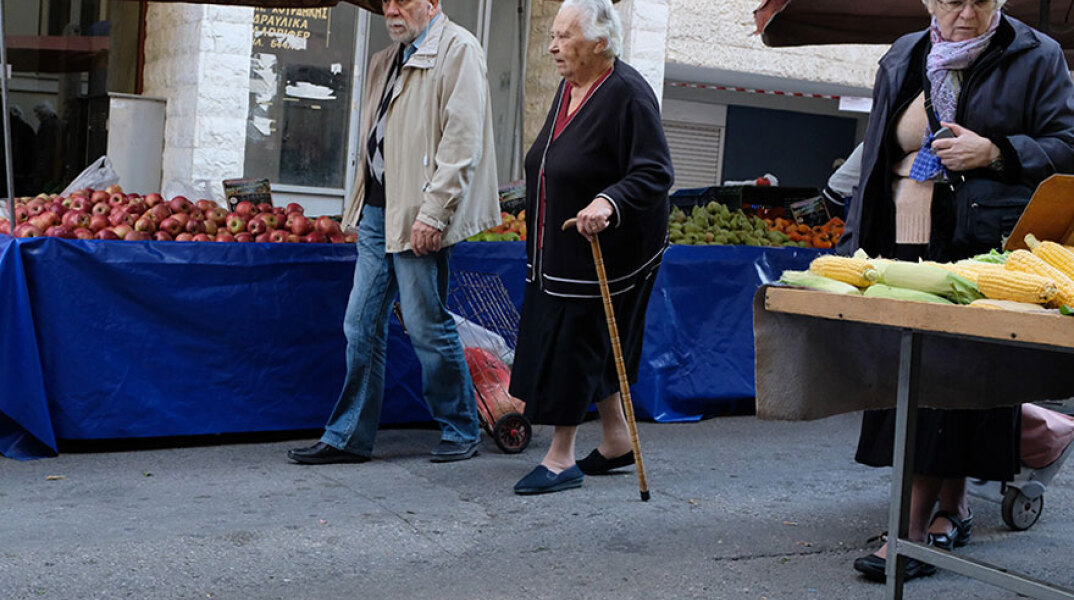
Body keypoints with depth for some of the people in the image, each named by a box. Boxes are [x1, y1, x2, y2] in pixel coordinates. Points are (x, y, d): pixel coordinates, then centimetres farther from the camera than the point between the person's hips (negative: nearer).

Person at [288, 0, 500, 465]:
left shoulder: (458, 50, -7)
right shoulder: (385, 61, 19)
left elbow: (461, 141, -15)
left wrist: (433, 212, -21)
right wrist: (361, 205, 18)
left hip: (419, 219, -8)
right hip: (377, 211, 8)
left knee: (427, 327, -1)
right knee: (361, 327, 9)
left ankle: (461, 431, 16)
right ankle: (349, 438, 17)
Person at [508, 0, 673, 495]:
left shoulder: (627, 94, -19)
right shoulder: (569, 87, 8)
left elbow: (654, 174, -23)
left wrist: (608, 203, -39)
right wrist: (538, 233, 25)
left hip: (603, 250, -9)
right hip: (559, 250, 9)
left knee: (575, 343, -3)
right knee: (592, 345, 16)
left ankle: (561, 458, 9)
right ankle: (617, 438, 30)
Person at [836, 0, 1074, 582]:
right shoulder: (902, 61, 15)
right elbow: (876, 158, 19)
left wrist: (994, 152, -16)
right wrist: (856, 243, 14)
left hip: (982, 249, -4)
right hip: (907, 245, 5)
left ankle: (915, 526, -6)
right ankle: (951, 508, 20)